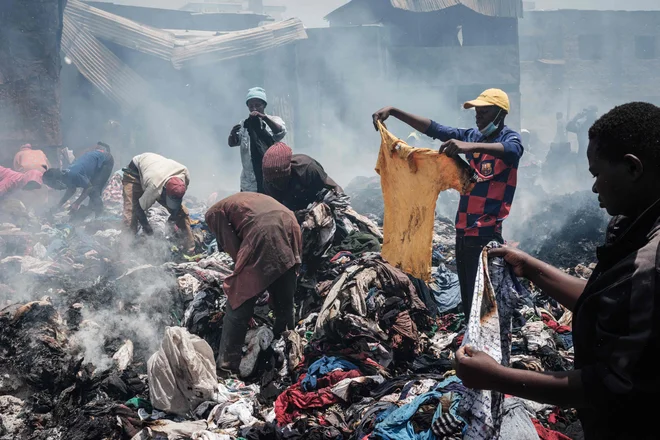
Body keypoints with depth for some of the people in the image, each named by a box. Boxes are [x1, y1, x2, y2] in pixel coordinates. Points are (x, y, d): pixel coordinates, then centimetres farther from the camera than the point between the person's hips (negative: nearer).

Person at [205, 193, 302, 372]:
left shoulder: (215, 213, 22)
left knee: (238, 304, 5)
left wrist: (242, 268, 19)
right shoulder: (250, 198, 40)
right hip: (290, 228, 6)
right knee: (285, 305, 20)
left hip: (263, 235, -6)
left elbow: (232, 246, 9)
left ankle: (226, 364, 6)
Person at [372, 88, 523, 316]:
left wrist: (471, 146, -44)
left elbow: (513, 150, -27)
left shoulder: (509, 137, -3)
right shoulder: (471, 135, 14)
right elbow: (432, 128, 13)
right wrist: (393, 111, 2)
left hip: (487, 235, -6)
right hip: (463, 232, 6)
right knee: (467, 300, 10)